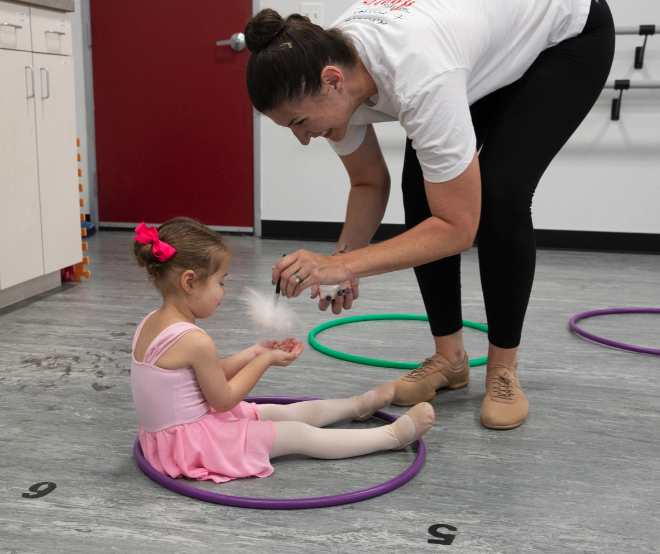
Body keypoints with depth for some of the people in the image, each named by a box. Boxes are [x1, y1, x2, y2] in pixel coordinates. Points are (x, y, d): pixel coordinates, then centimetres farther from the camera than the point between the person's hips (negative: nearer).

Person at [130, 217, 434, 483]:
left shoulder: (152, 322, 0)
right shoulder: (195, 341, -29)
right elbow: (223, 399, -16)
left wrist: (253, 353, 5)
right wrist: (265, 360, -8)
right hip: (192, 443, -9)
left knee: (282, 412, 19)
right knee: (298, 434, -2)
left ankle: (359, 404, 35)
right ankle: (394, 435, 8)